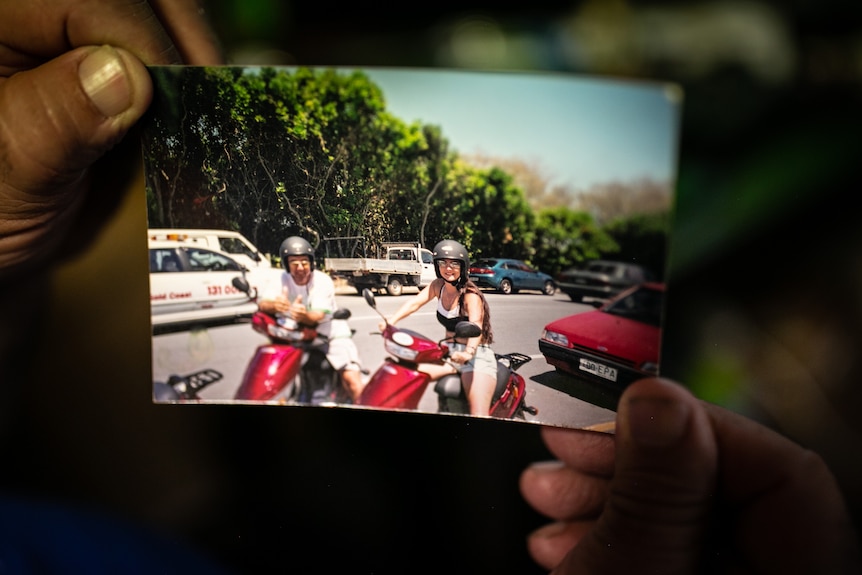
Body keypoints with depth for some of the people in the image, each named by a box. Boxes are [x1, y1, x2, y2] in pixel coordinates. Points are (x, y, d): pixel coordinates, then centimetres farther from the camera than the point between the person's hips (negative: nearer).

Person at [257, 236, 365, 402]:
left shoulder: (323, 281, -17)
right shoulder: (280, 280, -9)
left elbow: (318, 316, -30)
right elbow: (262, 302, -28)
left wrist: (304, 315, -55)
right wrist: (274, 305, -53)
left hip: (330, 330, -4)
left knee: (351, 377, -20)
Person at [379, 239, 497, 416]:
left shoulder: (470, 295, -15)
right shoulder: (439, 285, 4)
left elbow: (476, 326, -31)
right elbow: (416, 301, -10)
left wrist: (468, 352, -51)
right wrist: (391, 320, -28)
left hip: (476, 356, -7)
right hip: (449, 354, 7)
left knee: (478, 415, -24)